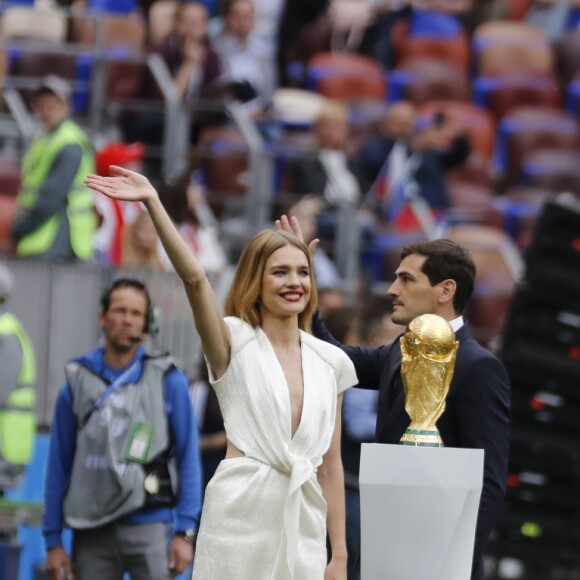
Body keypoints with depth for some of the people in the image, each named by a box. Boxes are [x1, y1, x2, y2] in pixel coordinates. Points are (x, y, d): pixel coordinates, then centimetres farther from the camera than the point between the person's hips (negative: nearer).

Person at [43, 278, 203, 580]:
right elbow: (59, 465, 8)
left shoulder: (167, 380, 3)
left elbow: (188, 457, 2)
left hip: (148, 525, -2)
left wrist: (185, 532, -6)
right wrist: (53, 540, 4)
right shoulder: (78, 382, 7)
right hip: (91, 529, 2)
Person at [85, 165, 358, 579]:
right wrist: (153, 203, -28)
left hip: (304, 523, 4)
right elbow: (194, 278, -17)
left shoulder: (330, 362, 10)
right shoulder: (236, 342, 0)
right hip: (241, 514, -4)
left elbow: (332, 463, 11)